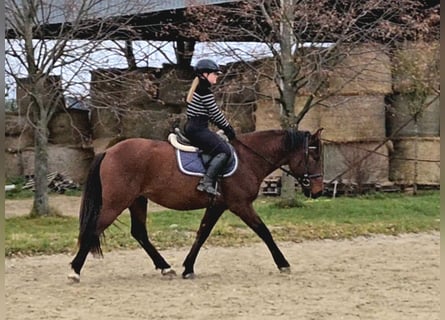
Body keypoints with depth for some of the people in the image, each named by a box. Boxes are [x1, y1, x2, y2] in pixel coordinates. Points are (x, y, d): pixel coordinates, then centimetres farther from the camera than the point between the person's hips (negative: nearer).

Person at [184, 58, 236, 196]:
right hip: (198, 129, -11)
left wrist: (225, 127, 16)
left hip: (191, 128, 11)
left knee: (221, 143, 19)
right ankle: (206, 182, -24)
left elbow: (211, 114, 22)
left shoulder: (198, 89, 19)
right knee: (224, 151, -15)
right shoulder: (204, 90, -13)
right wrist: (228, 128, 1)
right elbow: (216, 113, -11)